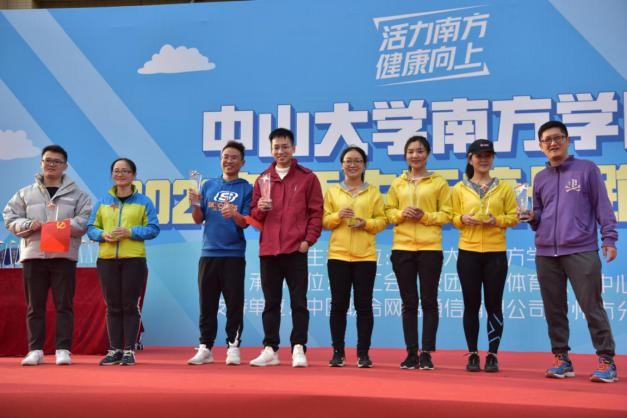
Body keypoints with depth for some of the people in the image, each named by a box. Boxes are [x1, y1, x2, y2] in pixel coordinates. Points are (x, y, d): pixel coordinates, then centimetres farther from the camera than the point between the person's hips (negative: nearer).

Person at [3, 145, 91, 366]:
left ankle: (63, 349, 2)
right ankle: (35, 350, 10)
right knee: (35, 305, 4)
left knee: (64, 304, -2)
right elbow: (10, 217, 9)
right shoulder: (25, 193, 14)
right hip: (33, 254, 2)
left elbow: (84, 221, -1)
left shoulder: (77, 194, 8)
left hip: (64, 255, -2)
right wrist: (28, 225, -11)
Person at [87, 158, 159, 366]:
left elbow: (153, 229, -2)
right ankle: (114, 350, 13)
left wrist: (130, 232, -15)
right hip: (107, 260, 3)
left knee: (130, 306, 0)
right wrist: (103, 234, -11)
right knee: (113, 307, 6)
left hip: (134, 259, -2)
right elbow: (91, 227, 11)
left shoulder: (143, 201, 4)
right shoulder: (103, 201, 12)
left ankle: (129, 351, 6)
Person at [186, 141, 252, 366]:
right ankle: (205, 348, 13)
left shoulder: (246, 188, 3)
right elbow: (198, 219, 11)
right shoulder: (209, 185, 13)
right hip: (208, 253, 3)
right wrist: (196, 204, -9)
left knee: (234, 303, -1)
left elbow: (245, 222, -5)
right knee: (207, 304, 6)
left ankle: (233, 347, 7)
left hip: (234, 255, -3)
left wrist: (234, 214, -26)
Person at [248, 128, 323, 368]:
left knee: (298, 301, 0)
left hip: (296, 250, -3)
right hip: (268, 250, 3)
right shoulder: (263, 179, 13)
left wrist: (308, 240, -8)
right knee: (271, 302, 8)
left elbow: (316, 212, 1)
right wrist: (260, 209, -7)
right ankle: (270, 349, 14)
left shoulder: (307, 177, 3)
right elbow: (254, 215, 16)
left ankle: (298, 349, 5)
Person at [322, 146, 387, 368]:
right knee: (338, 304, 1)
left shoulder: (373, 192, 8)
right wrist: (338, 216, -12)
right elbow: (324, 221, 7)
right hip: (338, 255, 1)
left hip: (365, 256, 0)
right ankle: (338, 352, 10)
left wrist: (366, 223, -13)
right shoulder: (332, 191, 10)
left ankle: (363, 353, 8)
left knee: (364, 304, 0)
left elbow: (382, 220, 5)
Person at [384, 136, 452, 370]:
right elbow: (388, 211, 12)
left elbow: (446, 214, 1)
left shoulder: (439, 182, 3)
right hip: (402, 247, 3)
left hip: (430, 247, -2)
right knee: (409, 302, 6)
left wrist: (425, 216, -14)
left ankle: (426, 353, 5)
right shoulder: (397, 183, 11)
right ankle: (411, 353, 11)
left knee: (428, 301, -1)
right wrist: (401, 214, -8)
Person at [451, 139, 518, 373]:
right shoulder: (459, 189, 7)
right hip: (468, 252, 0)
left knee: (494, 304, 1)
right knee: (471, 304, 3)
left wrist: (497, 220, -14)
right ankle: (473, 355, 11)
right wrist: (463, 219, -13)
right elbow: (453, 219, 8)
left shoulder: (504, 188, 6)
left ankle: (492, 355, 9)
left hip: (495, 252, 0)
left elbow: (513, 218, 4)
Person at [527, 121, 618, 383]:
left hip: (581, 251, -4)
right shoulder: (540, 178, 16)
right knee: (554, 309, 6)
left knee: (592, 307, -5)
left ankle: (606, 361, 2)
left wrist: (609, 238, -7)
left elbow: (602, 206, 2)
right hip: (545, 254, 4)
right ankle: (561, 359, 15)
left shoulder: (587, 169, 5)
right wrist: (532, 218, 0)